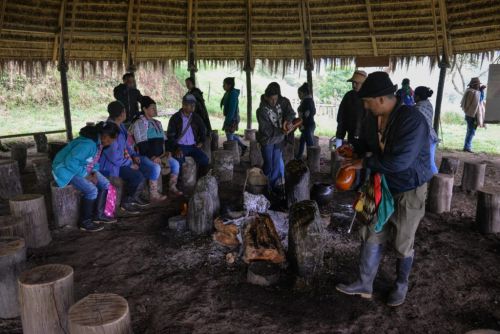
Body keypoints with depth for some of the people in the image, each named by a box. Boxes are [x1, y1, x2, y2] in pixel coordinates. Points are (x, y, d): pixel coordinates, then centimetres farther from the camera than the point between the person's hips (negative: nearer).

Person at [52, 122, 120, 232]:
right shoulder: (87, 144, -33)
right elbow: (70, 162, -34)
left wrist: (94, 172, -5)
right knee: (92, 190, -24)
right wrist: (85, 175, -25)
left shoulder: (98, 142, -3)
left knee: (105, 184, -1)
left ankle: (98, 215, 10)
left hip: (84, 168, 9)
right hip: (68, 169, -9)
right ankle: (84, 222, -8)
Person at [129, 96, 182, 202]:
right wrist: (152, 157, -22)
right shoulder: (138, 123, -5)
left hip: (159, 155, 7)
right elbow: (141, 144, -14)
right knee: (156, 167, -34)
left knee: (175, 163, -14)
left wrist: (165, 152, -1)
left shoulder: (157, 123, 20)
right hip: (145, 156, -7)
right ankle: (153, 195, -25)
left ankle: (172, 187, 3)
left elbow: (163, 140, 19)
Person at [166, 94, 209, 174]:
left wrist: (201, 142, 11)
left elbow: (203, 131, 28)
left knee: (204, 160, -22)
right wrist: (176, 148, -18)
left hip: (193, 146, 3)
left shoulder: (196, 118, 11)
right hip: (180, 146, -3)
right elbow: (170, 135, -3)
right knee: (179, 160, -34)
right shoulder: (175, 118, 0)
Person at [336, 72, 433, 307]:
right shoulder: (374, 117, -4)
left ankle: (401, 285, 35)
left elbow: (399, 161, -36)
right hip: (382, 186, 7)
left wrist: (364, 163, -25)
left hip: (408, 192, -6)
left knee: (402, 244, 10)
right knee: (371, 236, 10)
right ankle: (364, 285, 24)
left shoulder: (412, 120, -28)